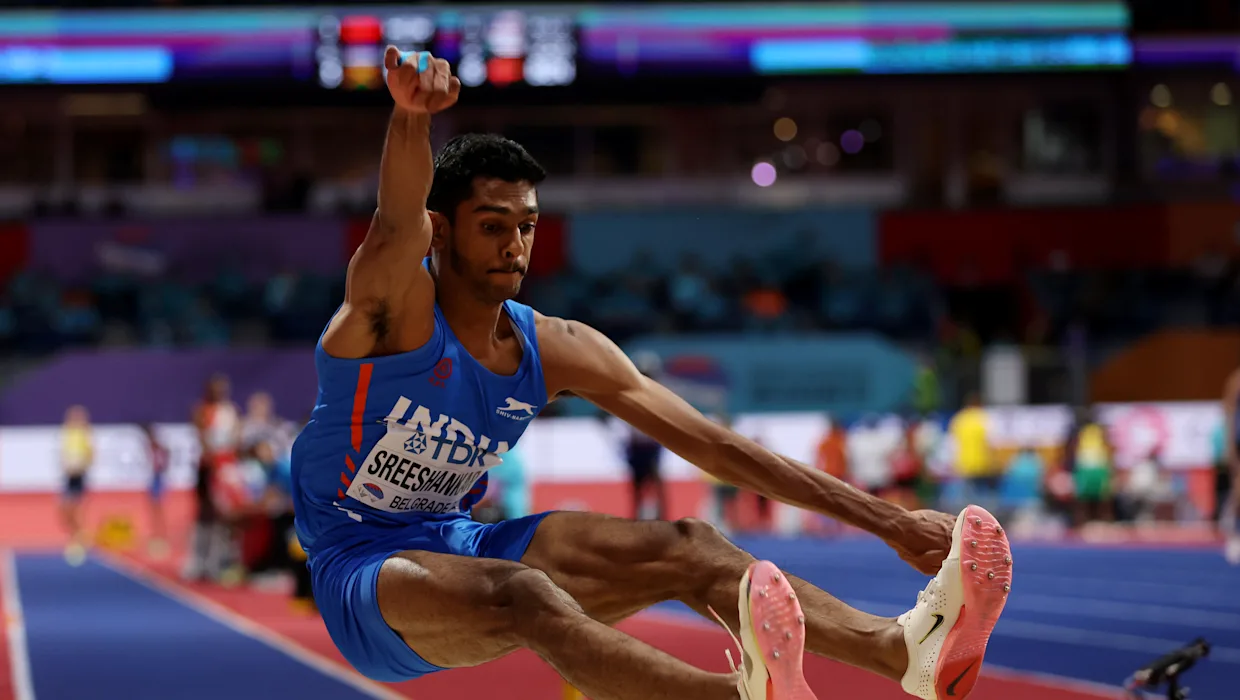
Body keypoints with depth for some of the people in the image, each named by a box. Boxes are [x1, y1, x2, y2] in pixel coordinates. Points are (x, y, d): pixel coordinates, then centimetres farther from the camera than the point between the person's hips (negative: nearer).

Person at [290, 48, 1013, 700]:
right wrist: (412, 114, -63)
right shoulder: (396, 307, -14)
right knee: (519, 593, -38)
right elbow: (398, 221, -39)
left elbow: (714, 444, -1)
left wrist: (885, 519, -7)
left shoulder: (558, 351, 1)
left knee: (688, 548, -14)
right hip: (363, 571, -7)